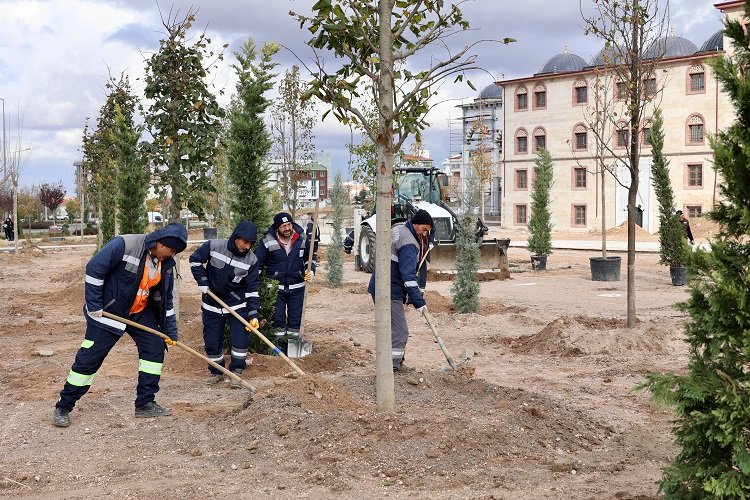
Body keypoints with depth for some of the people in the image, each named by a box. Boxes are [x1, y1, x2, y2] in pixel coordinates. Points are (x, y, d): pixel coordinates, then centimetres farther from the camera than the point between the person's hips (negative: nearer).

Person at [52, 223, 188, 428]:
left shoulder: (166, 264, -3)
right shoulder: (125, 245, -25)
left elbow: (166, 299, 7)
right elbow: (94, 269, -23)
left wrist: (170, 331, 7)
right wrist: (94, 306, -21)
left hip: (140, 313, 7)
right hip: (108, 311, -7)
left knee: (155, 347, 1)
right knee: (89, 358, -4)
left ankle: (145, 404, 12)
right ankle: (63, 407, 8)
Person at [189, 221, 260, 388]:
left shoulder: (251, 260, -13)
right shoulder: (214, 246, -17)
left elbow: (252, 288, -9)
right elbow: (195, 260, 0)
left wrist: (253, 314, -15)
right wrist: (202, 282, -8)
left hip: (238, 305, 0)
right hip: (212, 304, 0)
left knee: (241, 339, -9)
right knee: (212, 341, 7)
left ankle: (236, 372, 8)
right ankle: (216, 372, 27)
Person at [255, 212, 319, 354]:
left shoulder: (303, 239, -5)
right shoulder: (268, 241, -12)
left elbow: (310, 257, 11)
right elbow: (257, 262, -2)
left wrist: (311, 271, -6)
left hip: (297, 287, 2)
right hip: (276, 287, -2)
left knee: (296, 317, 8)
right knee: (278, 318, 3)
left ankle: (294, 344, 21)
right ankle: (279, 344, 16)